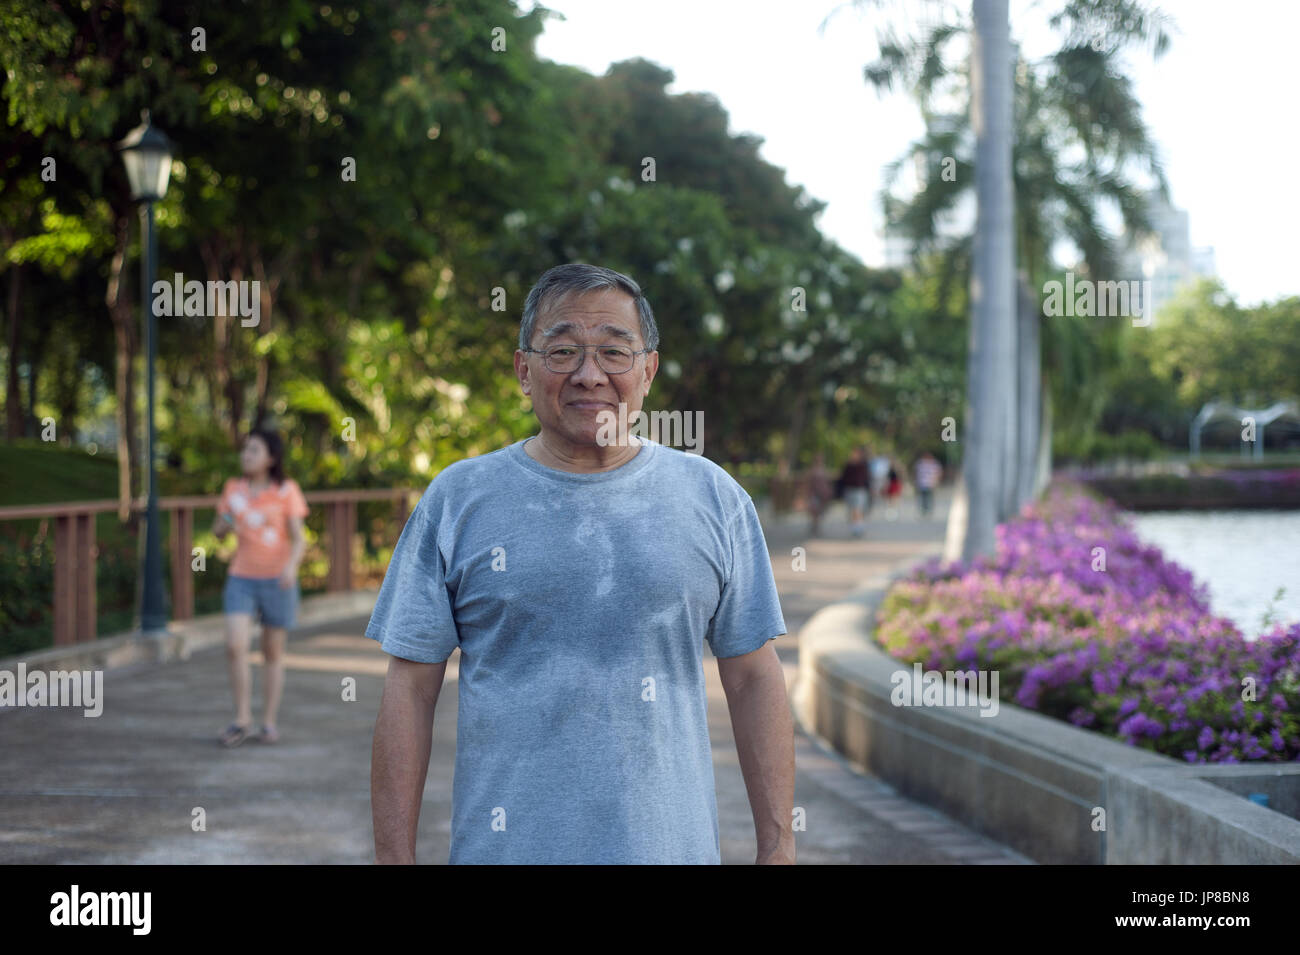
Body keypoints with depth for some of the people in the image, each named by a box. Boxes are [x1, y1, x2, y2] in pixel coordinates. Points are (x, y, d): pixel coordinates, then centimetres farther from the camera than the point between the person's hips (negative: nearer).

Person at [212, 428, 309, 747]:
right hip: (241, 580, 2)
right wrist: (223, 524, -12)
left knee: (273, 654, 5)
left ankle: (269, 722, 17)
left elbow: (298, 538, -8)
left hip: (277, 581, -2)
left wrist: (291, 565, -28)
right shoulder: (234, 488, 4)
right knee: (235, 647, -14)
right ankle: (242, 719, -3)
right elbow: (218, 533, 12)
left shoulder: (287, 490, -5)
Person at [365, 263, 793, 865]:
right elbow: (410, 690, 1)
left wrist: (779, 847, 0)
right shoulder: (457, 499, 2)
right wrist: (394, 856, -5)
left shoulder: (713, 497, 4)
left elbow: (754, 680, 5)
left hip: (671, 844, 1)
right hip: (500, 845, -1)